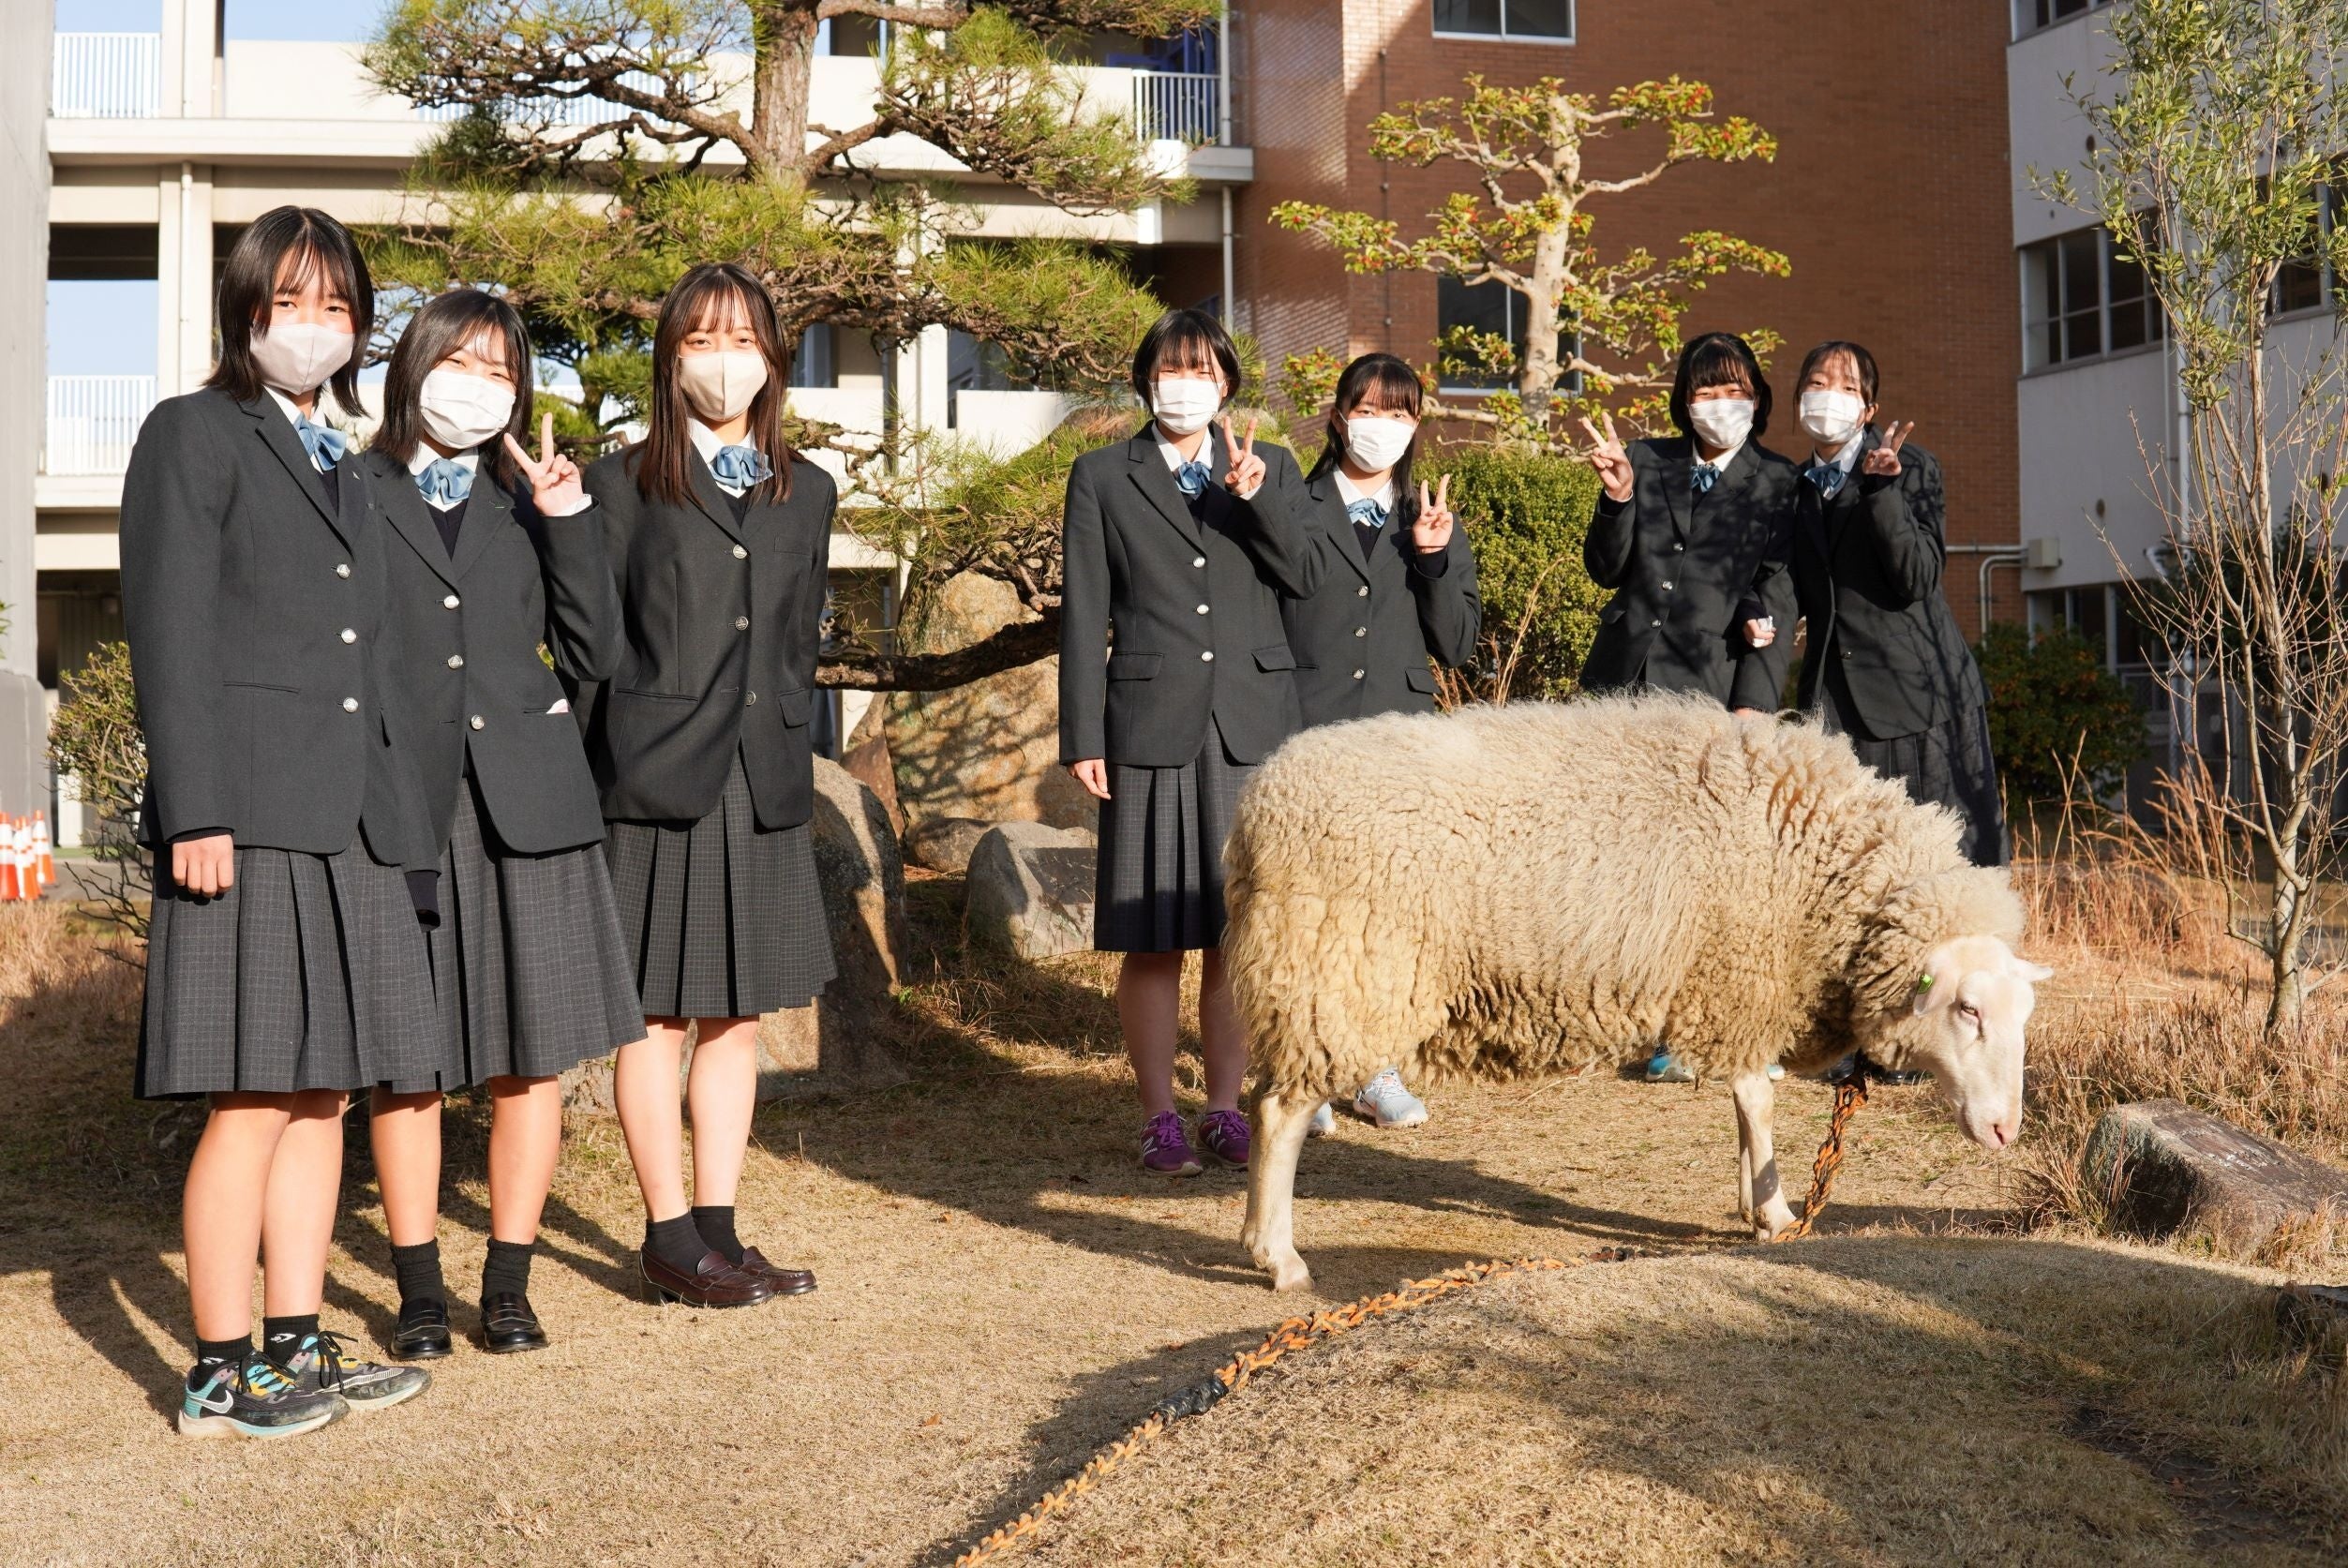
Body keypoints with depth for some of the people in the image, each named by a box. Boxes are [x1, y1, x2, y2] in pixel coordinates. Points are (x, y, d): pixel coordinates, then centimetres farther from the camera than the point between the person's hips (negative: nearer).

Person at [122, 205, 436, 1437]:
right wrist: (194, 811, -16)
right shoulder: (194, 435, 2)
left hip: (349, 823, 7)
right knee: (251, 1105, -6)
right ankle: (222, 1374, 2)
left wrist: (398, 818, 17)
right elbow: (168, 634, -7)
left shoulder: (338, 469, 23)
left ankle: (297, 1349, 17)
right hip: (249, 817, -7)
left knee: (322, 1095, 9)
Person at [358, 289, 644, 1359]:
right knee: (408, 1064, 3)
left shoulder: (528, 501, 15)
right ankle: (418, 1290, 16)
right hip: (401, 807, -2)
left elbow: (592, 654, 6)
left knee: (530, 1058, 3)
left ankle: (508, 1285, 14)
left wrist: (569, 522, -3)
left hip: (524, 803, 2)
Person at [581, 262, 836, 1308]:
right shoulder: (621, 484, 1)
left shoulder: (806, 493, 13)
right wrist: (593, 782, -6)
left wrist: (788, 748, 9)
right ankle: (669, 1240, 9)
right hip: (656, 781, -4)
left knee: (738, 1015, 8)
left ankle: (718, 1230, 17)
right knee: (659, 1015, 1)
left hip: (762, 786, 5)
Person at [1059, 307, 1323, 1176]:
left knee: (1239, 932, 5)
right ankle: (1160, 1119, 10)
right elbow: (1083, 616, 3)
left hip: (1252, 725, 2)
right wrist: (1081, 738, -2)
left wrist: (1256, 497, -15)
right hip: (1151, 728, -2)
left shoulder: (1271, 469, 13)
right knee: (1154, 938, 0)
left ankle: (1226, 1109, 16)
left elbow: (1304, 577, 0)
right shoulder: (1102, 477, 7)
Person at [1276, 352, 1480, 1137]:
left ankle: (1378, 1071, 19)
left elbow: (1457, 646, 6)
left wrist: (1436, 560, -5)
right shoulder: (1294, 511, 2)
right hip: (1308, 736, -3)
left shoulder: (1433, 524, 13)